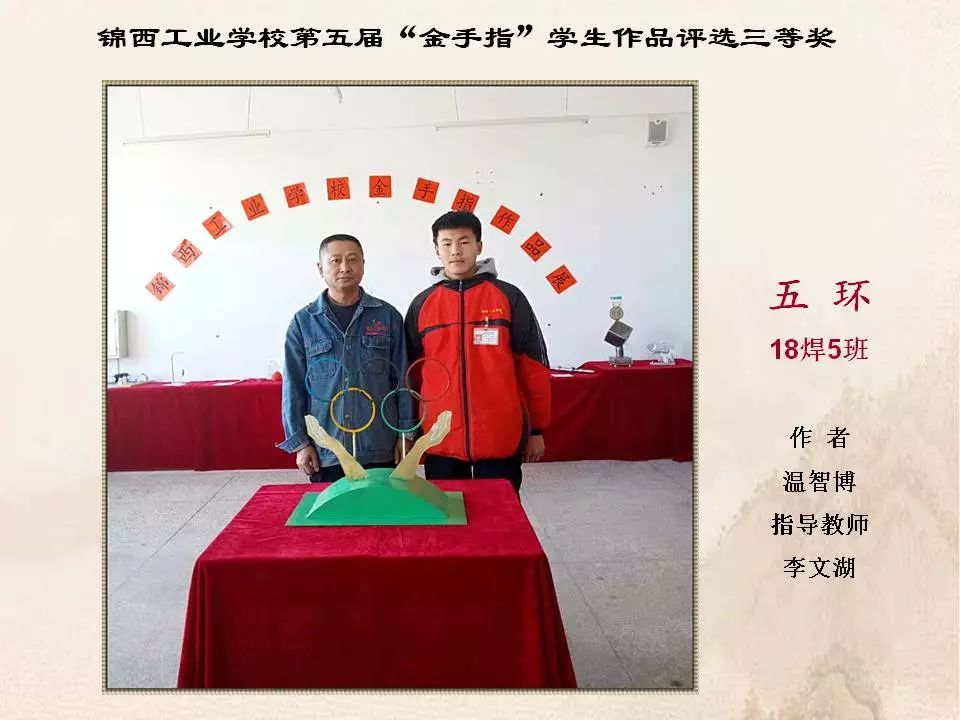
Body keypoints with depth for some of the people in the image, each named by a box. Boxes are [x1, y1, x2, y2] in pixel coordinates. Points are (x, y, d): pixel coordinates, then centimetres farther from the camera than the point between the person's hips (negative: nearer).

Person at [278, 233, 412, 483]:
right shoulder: (303, 322, 1)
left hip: (381, 450, 0)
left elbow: (402, 379, 3)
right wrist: (299, 442, 0)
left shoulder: (388, 316, 2)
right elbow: (294, 387, 3)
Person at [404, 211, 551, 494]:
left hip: (501, 438, -2)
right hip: (441, 441, 2)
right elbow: (411, 371, 10)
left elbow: (533, 366, 1)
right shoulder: (421, 305, 5)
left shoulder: (509, 297, -1)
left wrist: (537, 429, 2)